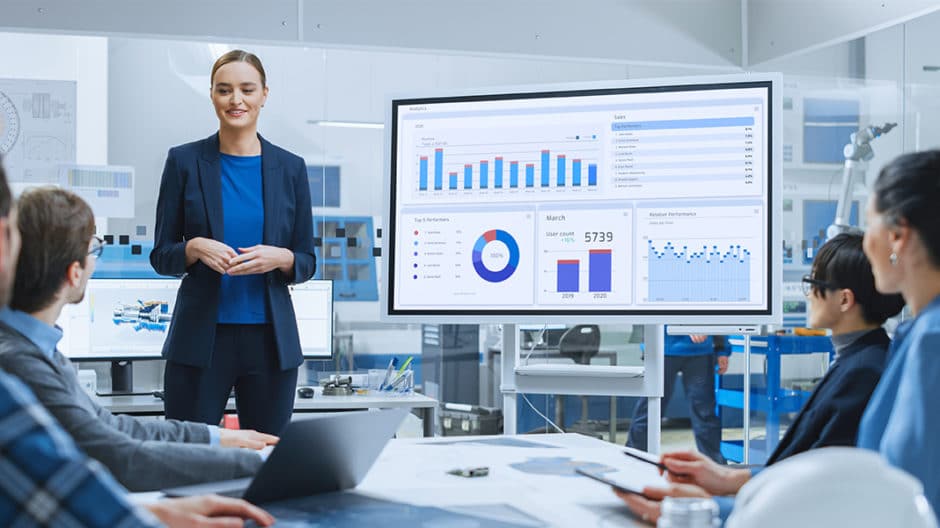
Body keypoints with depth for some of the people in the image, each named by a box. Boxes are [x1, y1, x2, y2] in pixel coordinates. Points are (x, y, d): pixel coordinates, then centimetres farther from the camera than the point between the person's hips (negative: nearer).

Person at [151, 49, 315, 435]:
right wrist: (195, 248, -16)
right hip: (200, 337, -1)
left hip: (271, 339, 2)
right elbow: (161, 255, 4)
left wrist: (280, 258, -13)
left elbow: (307, 262, 8)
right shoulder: (184, 161, 2)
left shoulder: (290, 168, 5)